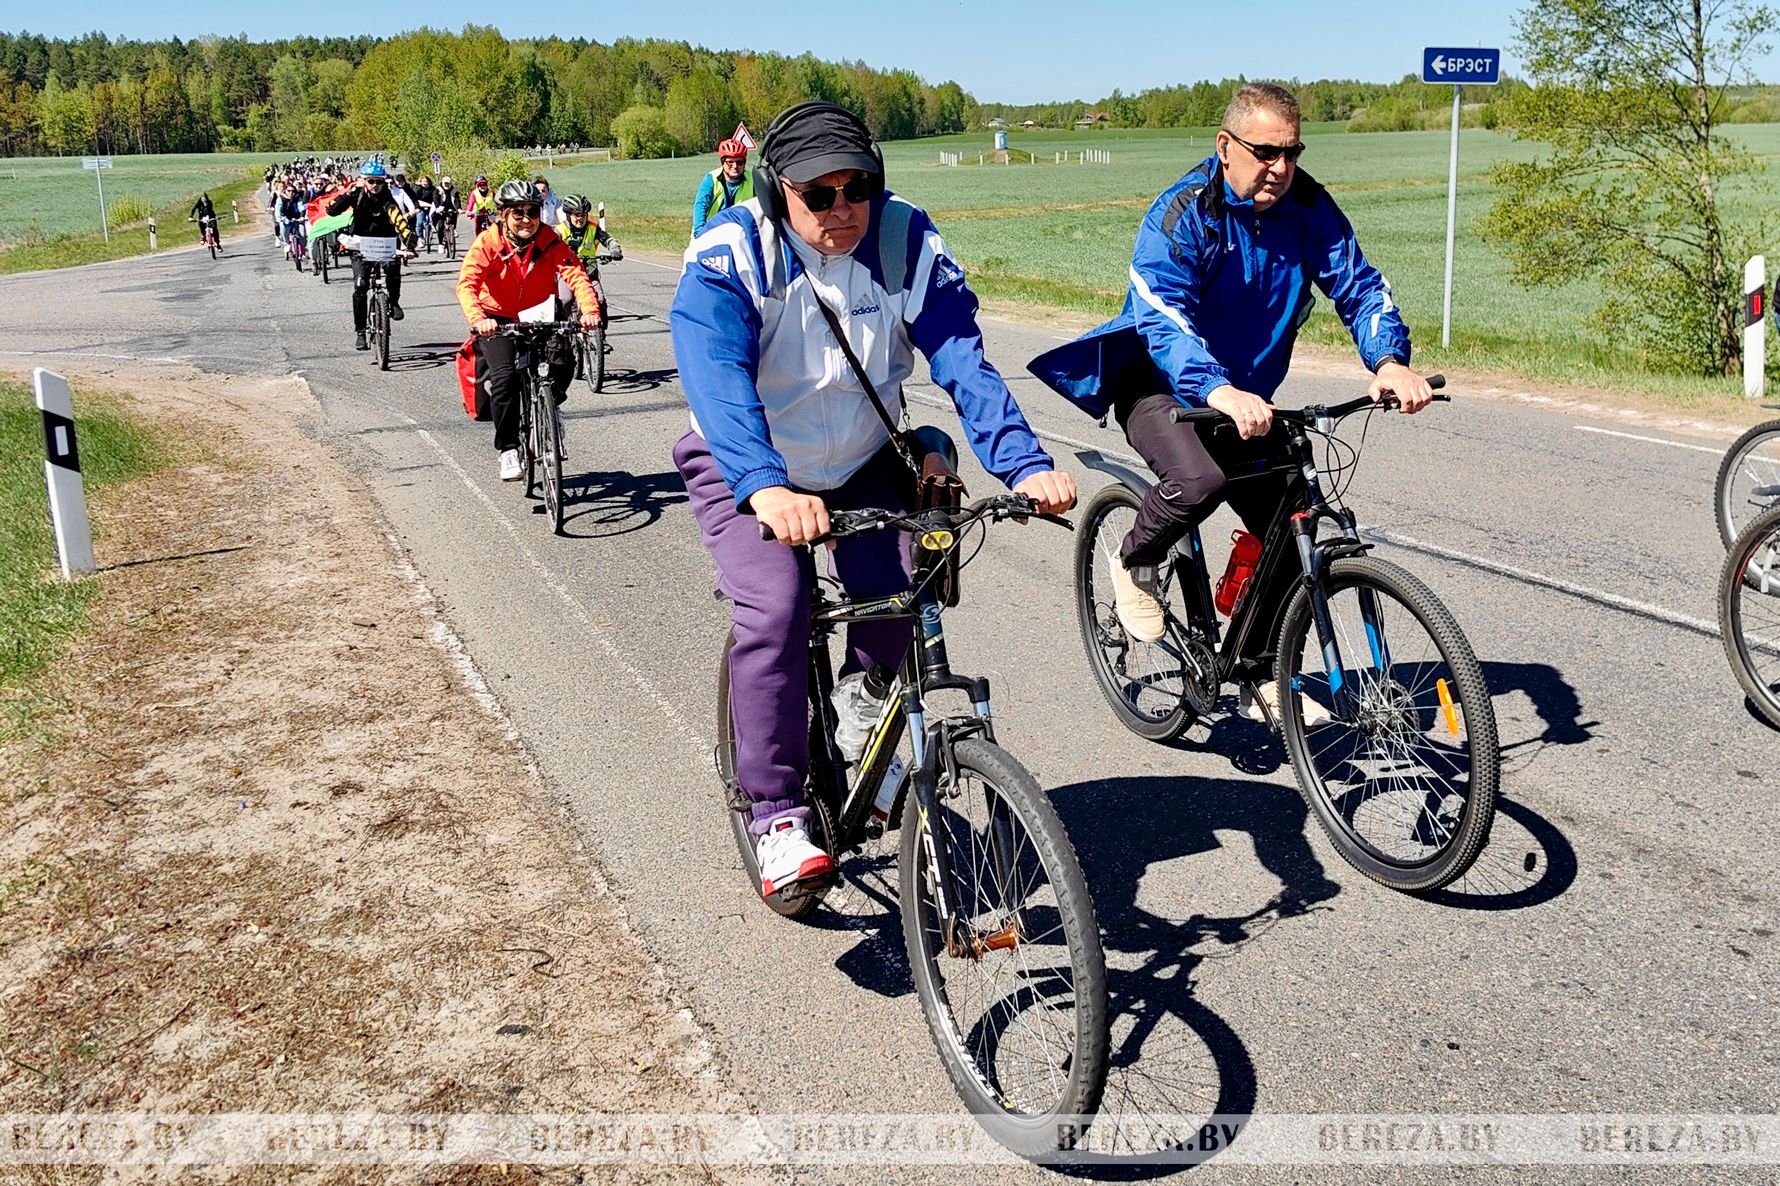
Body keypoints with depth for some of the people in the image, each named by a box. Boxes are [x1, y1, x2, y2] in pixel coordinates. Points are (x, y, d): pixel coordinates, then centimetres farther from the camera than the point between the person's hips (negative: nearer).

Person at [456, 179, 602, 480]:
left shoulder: (550, 241, -13)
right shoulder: (488, 243, -18)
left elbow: (575, 275, -23)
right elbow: (467, 284, -28)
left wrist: (590, 310, -43)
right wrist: (477, 319, -48)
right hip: (498, 319, -2)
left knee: (563, 362, -24)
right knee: (504, 377, -21)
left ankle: (552, 406, 9)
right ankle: (508, 449, -5)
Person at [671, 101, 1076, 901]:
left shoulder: (908, 244, -15)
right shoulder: (729, 256, -23)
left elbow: (964, 364, -24)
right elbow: (715, 377, -38)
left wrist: (1025, 465, -40)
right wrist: (765, 489, -56)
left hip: (863, 466, 3)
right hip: (747, 471, -2)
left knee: (895, 606, -16)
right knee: (773, 613, -25)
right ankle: (776, 815, -10)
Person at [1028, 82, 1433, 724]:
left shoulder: (1308, 206, -6)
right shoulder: (1179, 215, -22)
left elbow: (1359, 286, -9)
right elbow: (1164, 321, -35)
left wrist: (1390, 360, -30)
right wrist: (1218, 392, -53)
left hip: (1247, 394, 6)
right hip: (1161, 385, -5)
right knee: (1203, 478, -36)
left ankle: (1263, 677, 17)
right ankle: (1133, 563, -3)